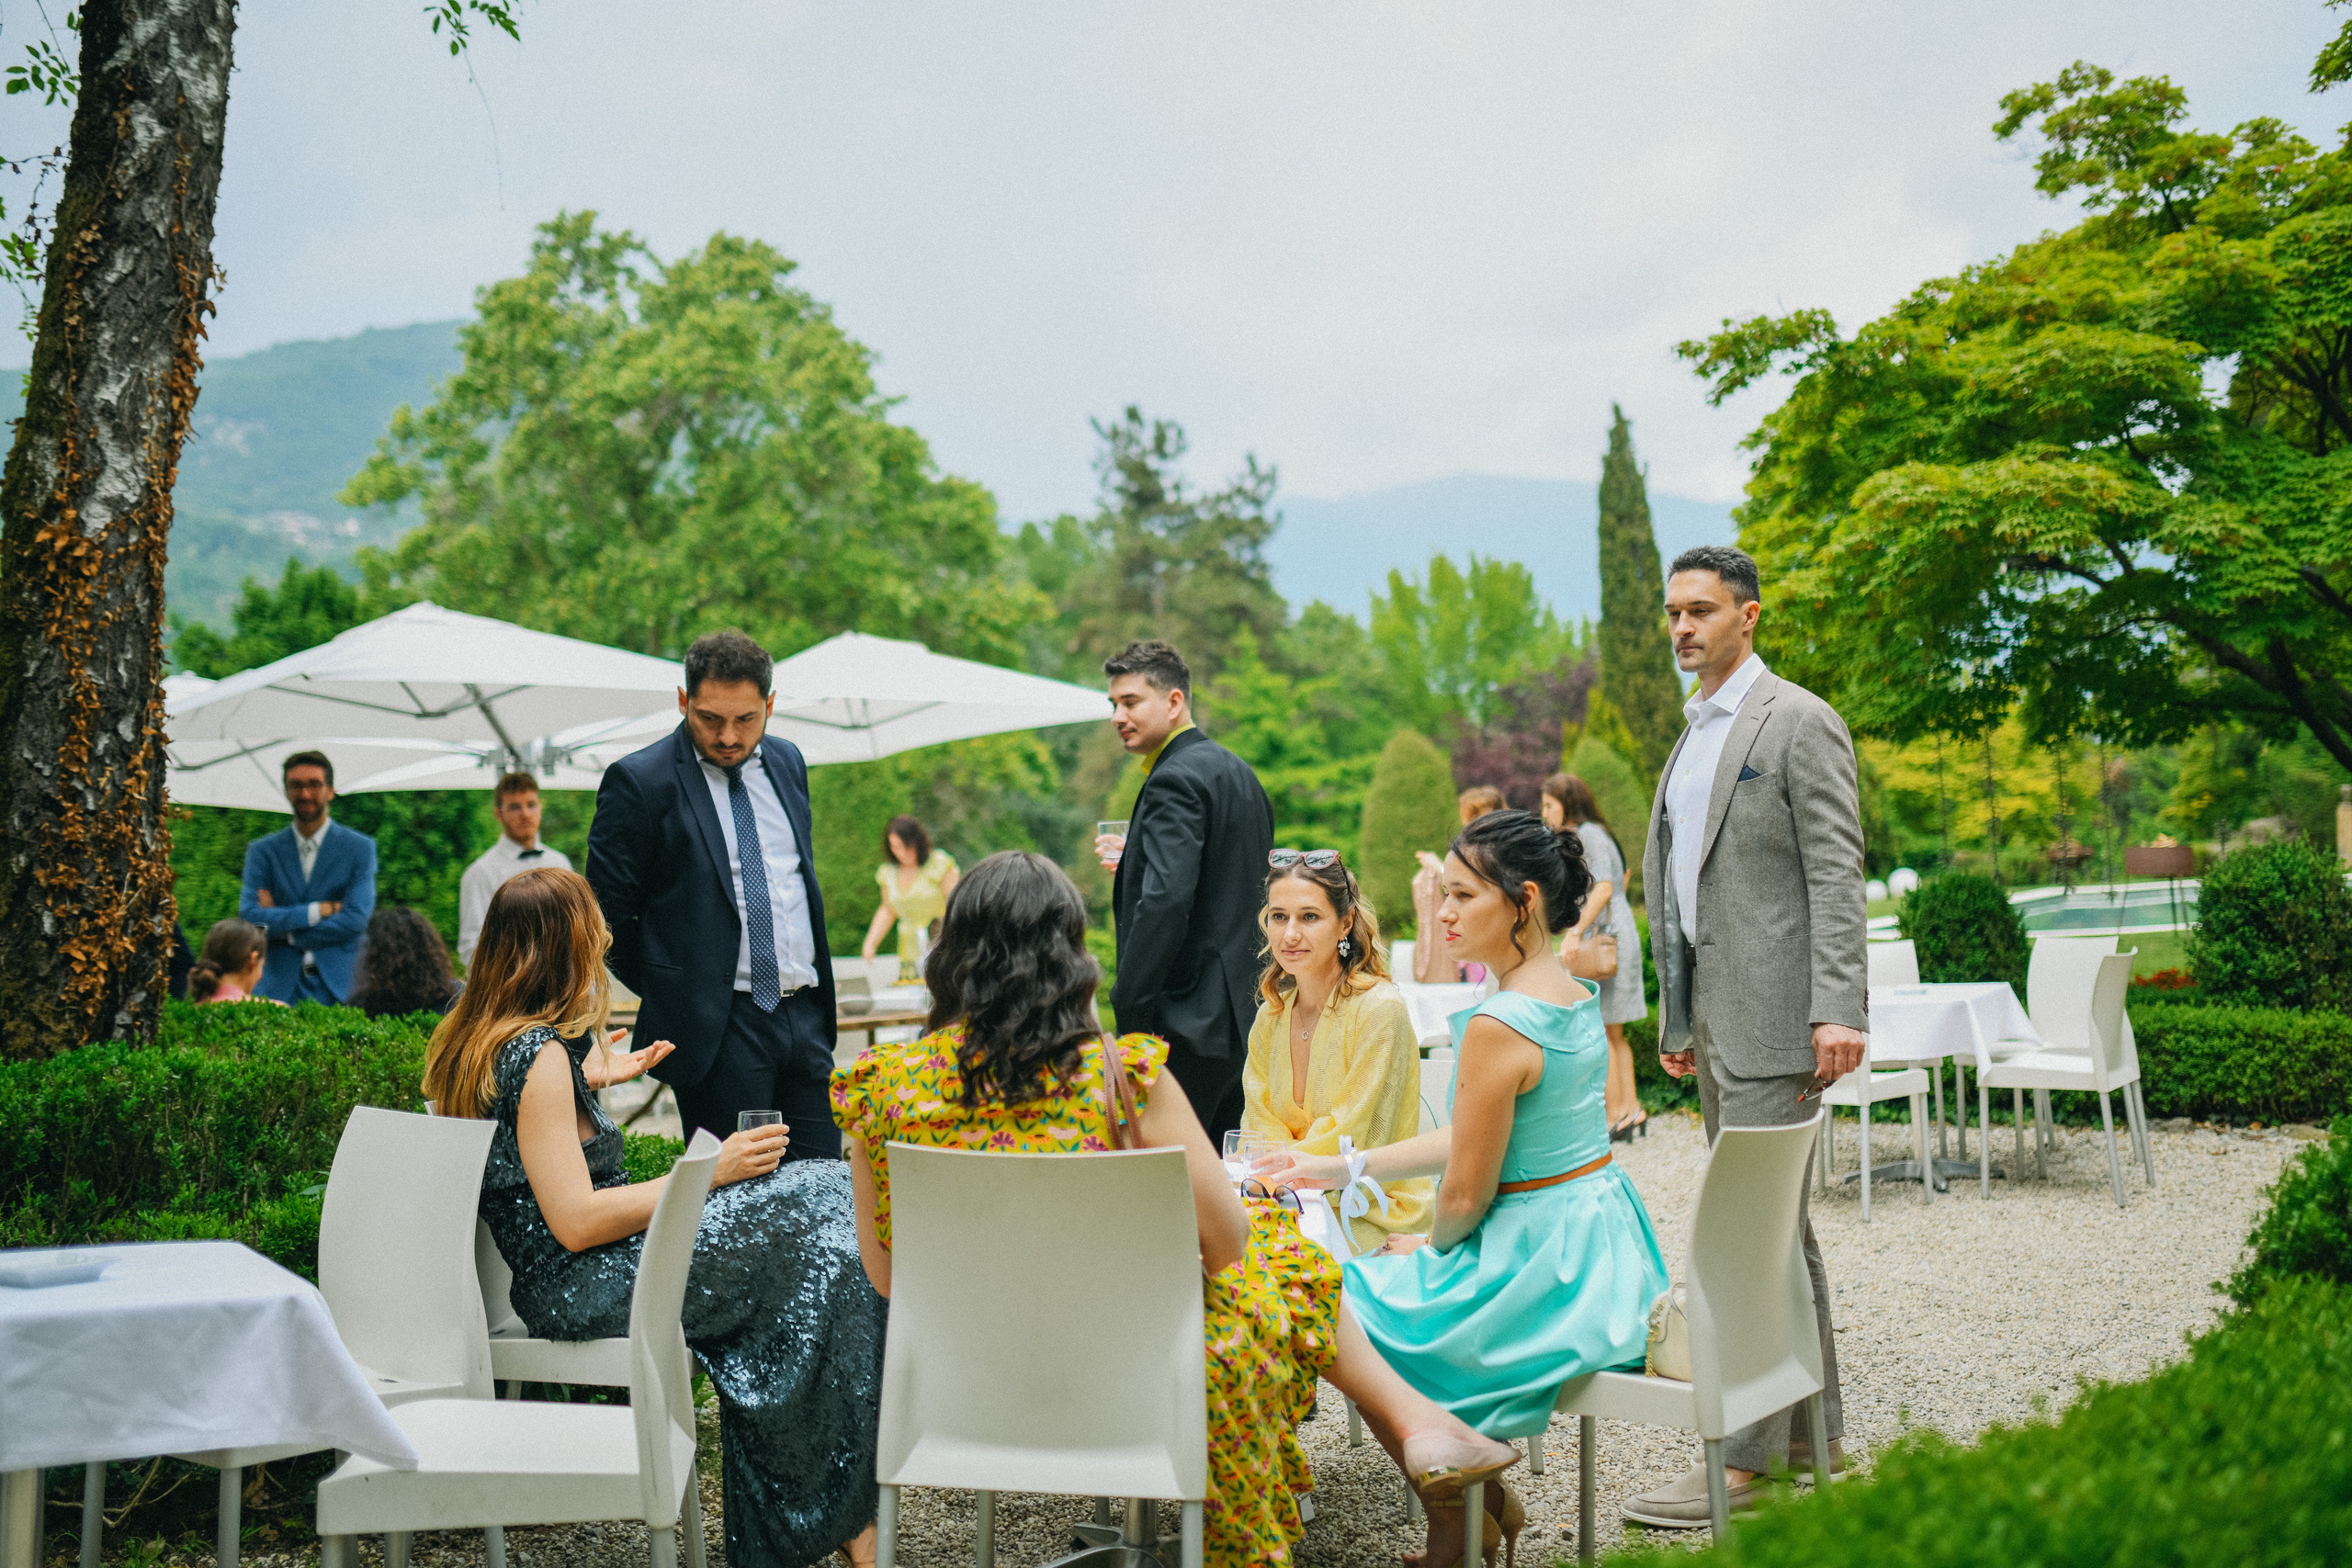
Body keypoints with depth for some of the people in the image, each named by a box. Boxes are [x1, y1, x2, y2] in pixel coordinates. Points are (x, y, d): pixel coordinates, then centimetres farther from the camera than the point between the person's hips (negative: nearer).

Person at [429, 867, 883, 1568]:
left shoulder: (470, 1038, 11)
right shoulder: (539, 1053, -18)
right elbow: (575, 1222, -22)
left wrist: (590, 1080, 28)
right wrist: (708, 1173, -16)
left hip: (562, 1287, 10)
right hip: (589, 1292, -10)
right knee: (828, 1255, -11)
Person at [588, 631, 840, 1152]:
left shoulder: (786, 762, 12)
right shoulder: (639, 782, -8)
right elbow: (606, 911, -4)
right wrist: (666, 993, 1)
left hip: (805, 1012, 6)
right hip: (716, 1027, -6)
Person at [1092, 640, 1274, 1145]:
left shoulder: (1175, 779, -14)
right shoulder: (1237, 772, 16)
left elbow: (1166, 900, -24)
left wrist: (1129, 1010, -21)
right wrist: (1133, 862, 20)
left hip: (1186, 1026, -10)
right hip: (1242, 1018, 10)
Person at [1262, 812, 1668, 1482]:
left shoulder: (1498, 1026, -24)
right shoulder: (1577, 996, 4)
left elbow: (1466, 1196, -17)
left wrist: (1428, 1248, 6)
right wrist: (1340, 1168, 14)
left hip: (1541, 1262, -9)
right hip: (1604, 1239, 9)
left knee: (1355, 1295, 9)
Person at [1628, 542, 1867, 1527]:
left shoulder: (1799, 723, -7)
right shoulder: (1694, 736, 19)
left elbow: (1837, 875, -14)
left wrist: (1838, 1012, -22)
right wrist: (1677, 1019, 19)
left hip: (1774, 1015, -9)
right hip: (1715, 1019, 9)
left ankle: (1746, 1462, -5)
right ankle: (1814, 1435, 23)